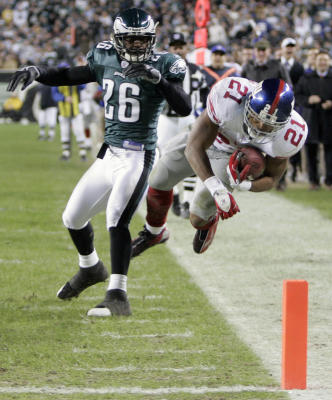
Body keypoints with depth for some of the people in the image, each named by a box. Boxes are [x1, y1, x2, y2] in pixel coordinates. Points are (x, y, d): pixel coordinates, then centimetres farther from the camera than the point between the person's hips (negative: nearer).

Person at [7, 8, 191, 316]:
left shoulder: (163, 66, -10)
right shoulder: (106, 60, 4)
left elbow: (185, 108, -20)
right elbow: (70, 76, 17)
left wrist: (157, 78, -32)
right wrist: (35, 72, 1)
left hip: (137, 156, -7)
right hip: (109, 154, 7)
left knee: (117, 220, -25)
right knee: (73, 218, 18)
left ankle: (117, 296, -27)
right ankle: (90, 268, 46)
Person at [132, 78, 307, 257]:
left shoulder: (290, 136, -37)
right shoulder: (228, 96, -45)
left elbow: (271, 177, -17)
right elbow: (194, 148, -39)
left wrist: (244, 185, -40)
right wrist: (217, 189, -53)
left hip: (232, 157, 0)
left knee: (199, 219, 0)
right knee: (158, 181, 10)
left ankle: (210, 221, 41)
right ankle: (153, 232, 44)